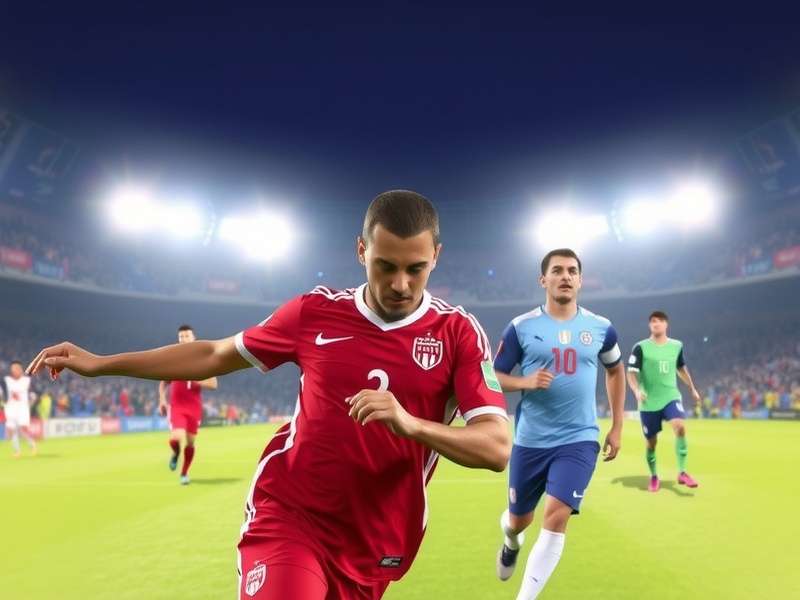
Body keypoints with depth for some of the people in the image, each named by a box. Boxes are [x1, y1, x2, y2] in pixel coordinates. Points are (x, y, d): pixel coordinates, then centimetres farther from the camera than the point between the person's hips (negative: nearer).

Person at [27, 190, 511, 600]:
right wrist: (99, 364, 10)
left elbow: (497, 447, -14)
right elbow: (216, 355, 10)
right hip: (288, 516, 0)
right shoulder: (317, 311, -3)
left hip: (372, 548, 1)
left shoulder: (459, 332, -8)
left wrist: (410, 423, -32)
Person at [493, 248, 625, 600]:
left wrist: (617, 427, 13)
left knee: (556, 516, -17)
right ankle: (511, 542, 53)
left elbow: (616, 371, 18)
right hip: (530, 440, 0)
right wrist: (526, 381, -21)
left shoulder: (600, 328, 1)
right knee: (518, 520, 14)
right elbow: (493, 376, -1)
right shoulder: (521, 327, -5)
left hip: (579, 439, 0)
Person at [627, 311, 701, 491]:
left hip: (671, 397, 2)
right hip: (649, 403, -2)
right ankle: (654, 477, 28)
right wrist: (637, 390, -26)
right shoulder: (641, 347, -6)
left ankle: (682, 472, -15)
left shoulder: (677, 346, 6)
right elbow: (631, 372, -9)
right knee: (651, 442, 5)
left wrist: (692, 388, 28)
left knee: (680, 427, -25)